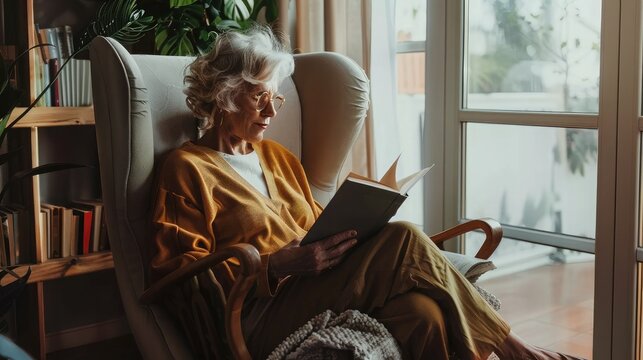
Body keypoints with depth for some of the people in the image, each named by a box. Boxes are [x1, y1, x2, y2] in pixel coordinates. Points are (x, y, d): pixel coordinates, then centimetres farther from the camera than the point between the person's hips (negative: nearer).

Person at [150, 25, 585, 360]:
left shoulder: (277, 156, 23)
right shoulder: (187, 168, 2)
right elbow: (176, 274, -7)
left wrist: (341, 237, -1)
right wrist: (273, 267, -18)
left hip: (311, 289, 6)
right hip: (262, 318, -6)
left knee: (422, 312, -27)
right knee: (403, 239, -23)